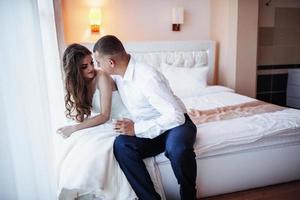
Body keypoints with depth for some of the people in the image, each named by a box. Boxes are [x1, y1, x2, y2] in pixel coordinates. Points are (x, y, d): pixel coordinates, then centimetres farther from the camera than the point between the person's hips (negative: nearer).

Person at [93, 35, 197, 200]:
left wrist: (137, 129, -26)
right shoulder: (119, 75, 2)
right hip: (148, 129, 6)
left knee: (177, 148, -40)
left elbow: (176, 116, -27)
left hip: (175, 123, -6)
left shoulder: (148, 77, -24)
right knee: (121, 145, -25)